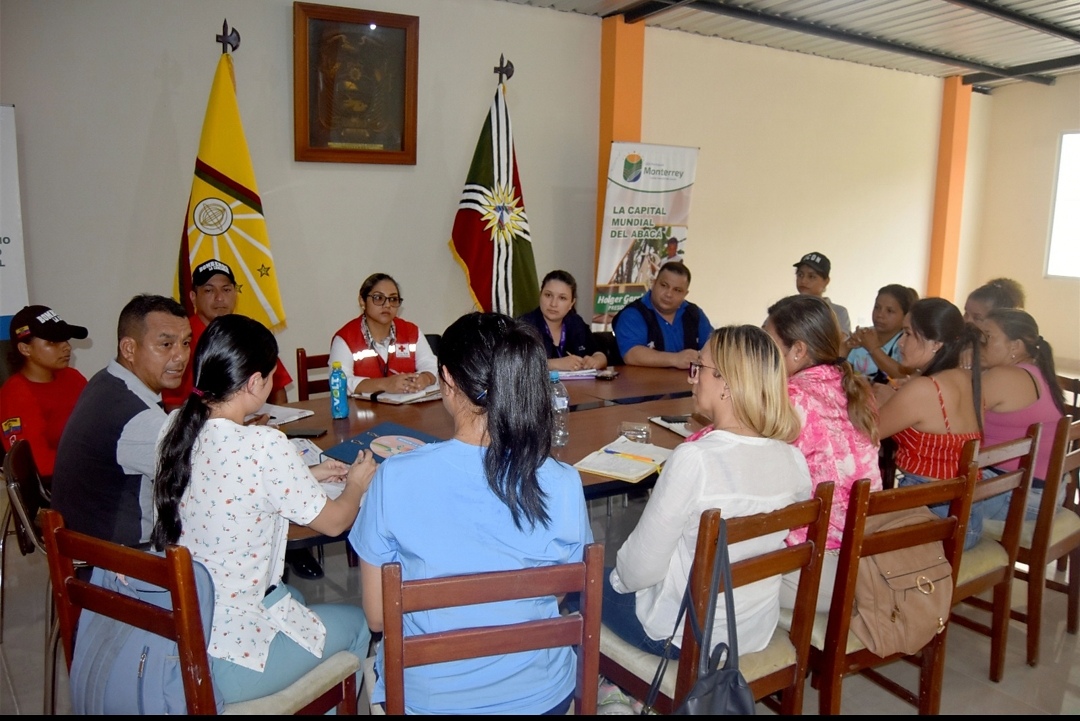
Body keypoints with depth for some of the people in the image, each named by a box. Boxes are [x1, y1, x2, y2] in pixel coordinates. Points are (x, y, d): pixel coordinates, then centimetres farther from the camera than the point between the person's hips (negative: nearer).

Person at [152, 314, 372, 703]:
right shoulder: (264, 446, -27)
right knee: (356, 622, 18)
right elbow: (333, 522, -12)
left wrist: (306, 475, 14)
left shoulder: (175, 427, -6)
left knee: (289, 597, 33)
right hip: (227, 659, -7)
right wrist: (356, 484, 8)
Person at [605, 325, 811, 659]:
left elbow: (641, 568, -22)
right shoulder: (794, 460, -10)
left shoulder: (694, 459, -30)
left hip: (686, 636, -6)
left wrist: (621, 575, -1)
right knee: (616, 574, 28)